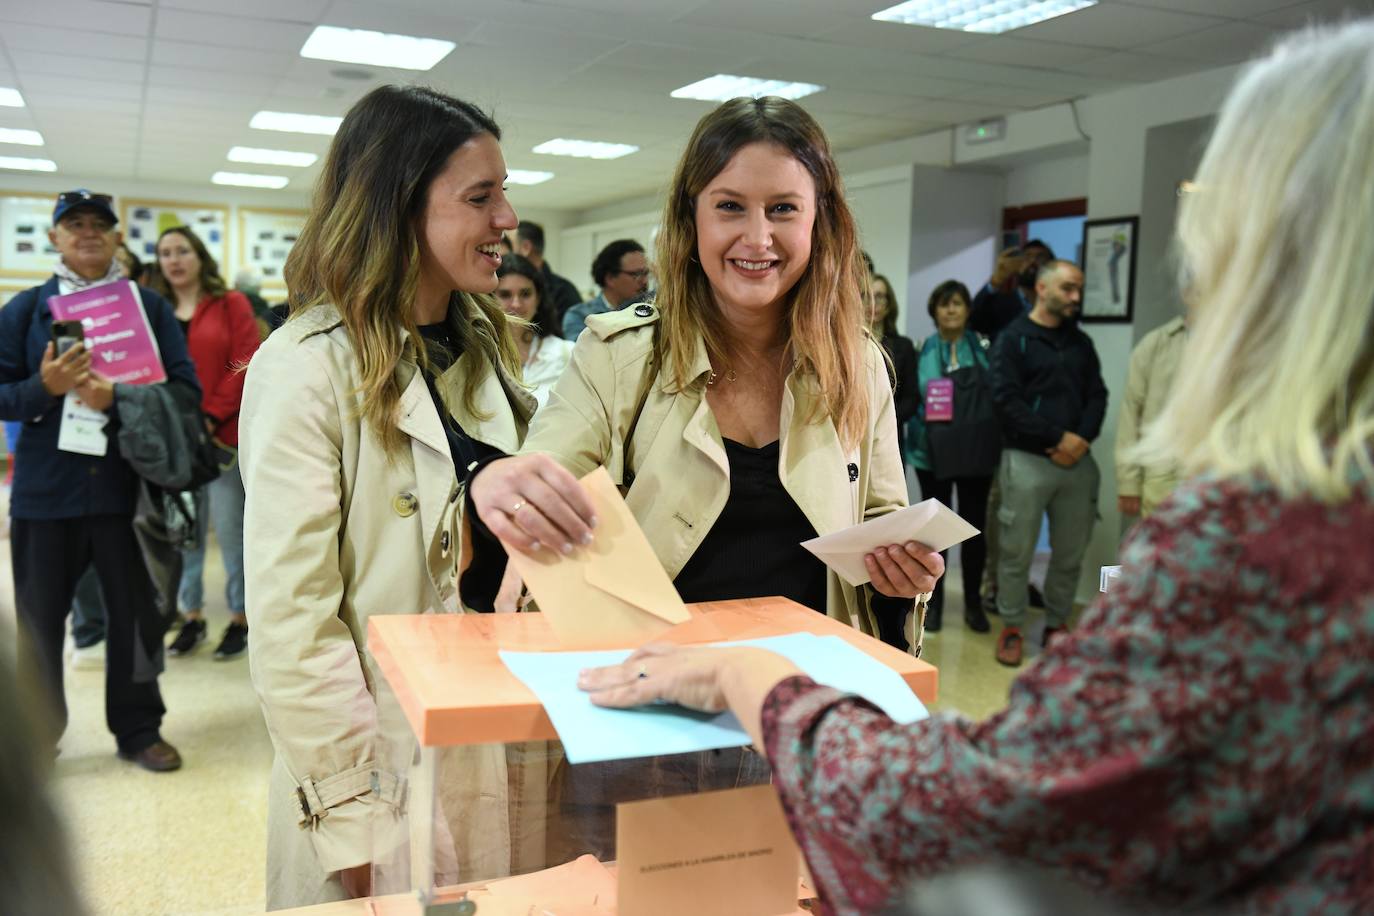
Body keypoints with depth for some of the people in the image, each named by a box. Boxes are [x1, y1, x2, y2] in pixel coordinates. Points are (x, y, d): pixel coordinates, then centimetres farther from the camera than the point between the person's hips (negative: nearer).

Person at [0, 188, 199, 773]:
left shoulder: (150, 306, 5)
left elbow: (186, 388, -3)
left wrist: (117, 397, -18)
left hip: (126, 485, 0)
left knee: (135, 612, 6)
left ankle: (139, 729, 23)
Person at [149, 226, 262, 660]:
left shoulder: (230, 304, 3)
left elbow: (245, 365, -5)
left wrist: (211, 416, -12)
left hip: (222, 436, -3)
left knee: (230, 530, 0)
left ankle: (240, 618, 12)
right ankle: (191, 616, 21)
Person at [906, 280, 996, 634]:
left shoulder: (985, 346, 2)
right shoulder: (922, 349, 3)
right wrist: (929, 407, -13)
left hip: (976, 449, 0)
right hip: (933, 449, 0)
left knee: (974, 525, 7)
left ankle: (973, 602, 20)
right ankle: (934, 601, 18)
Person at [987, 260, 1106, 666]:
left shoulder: (1081, 342, 15)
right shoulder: (1013, 338, -1)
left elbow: (1097, 396, 9)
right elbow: (1007, 400, -10)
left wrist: (1082, 438, -10)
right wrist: (1056, 438, -13)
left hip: (1077, 461, 5)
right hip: (1027, 460, -4)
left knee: (1070, 552, 8)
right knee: (1017, 551, 0)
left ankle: (1057, 625, 22)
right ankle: (1012, 628, 13)